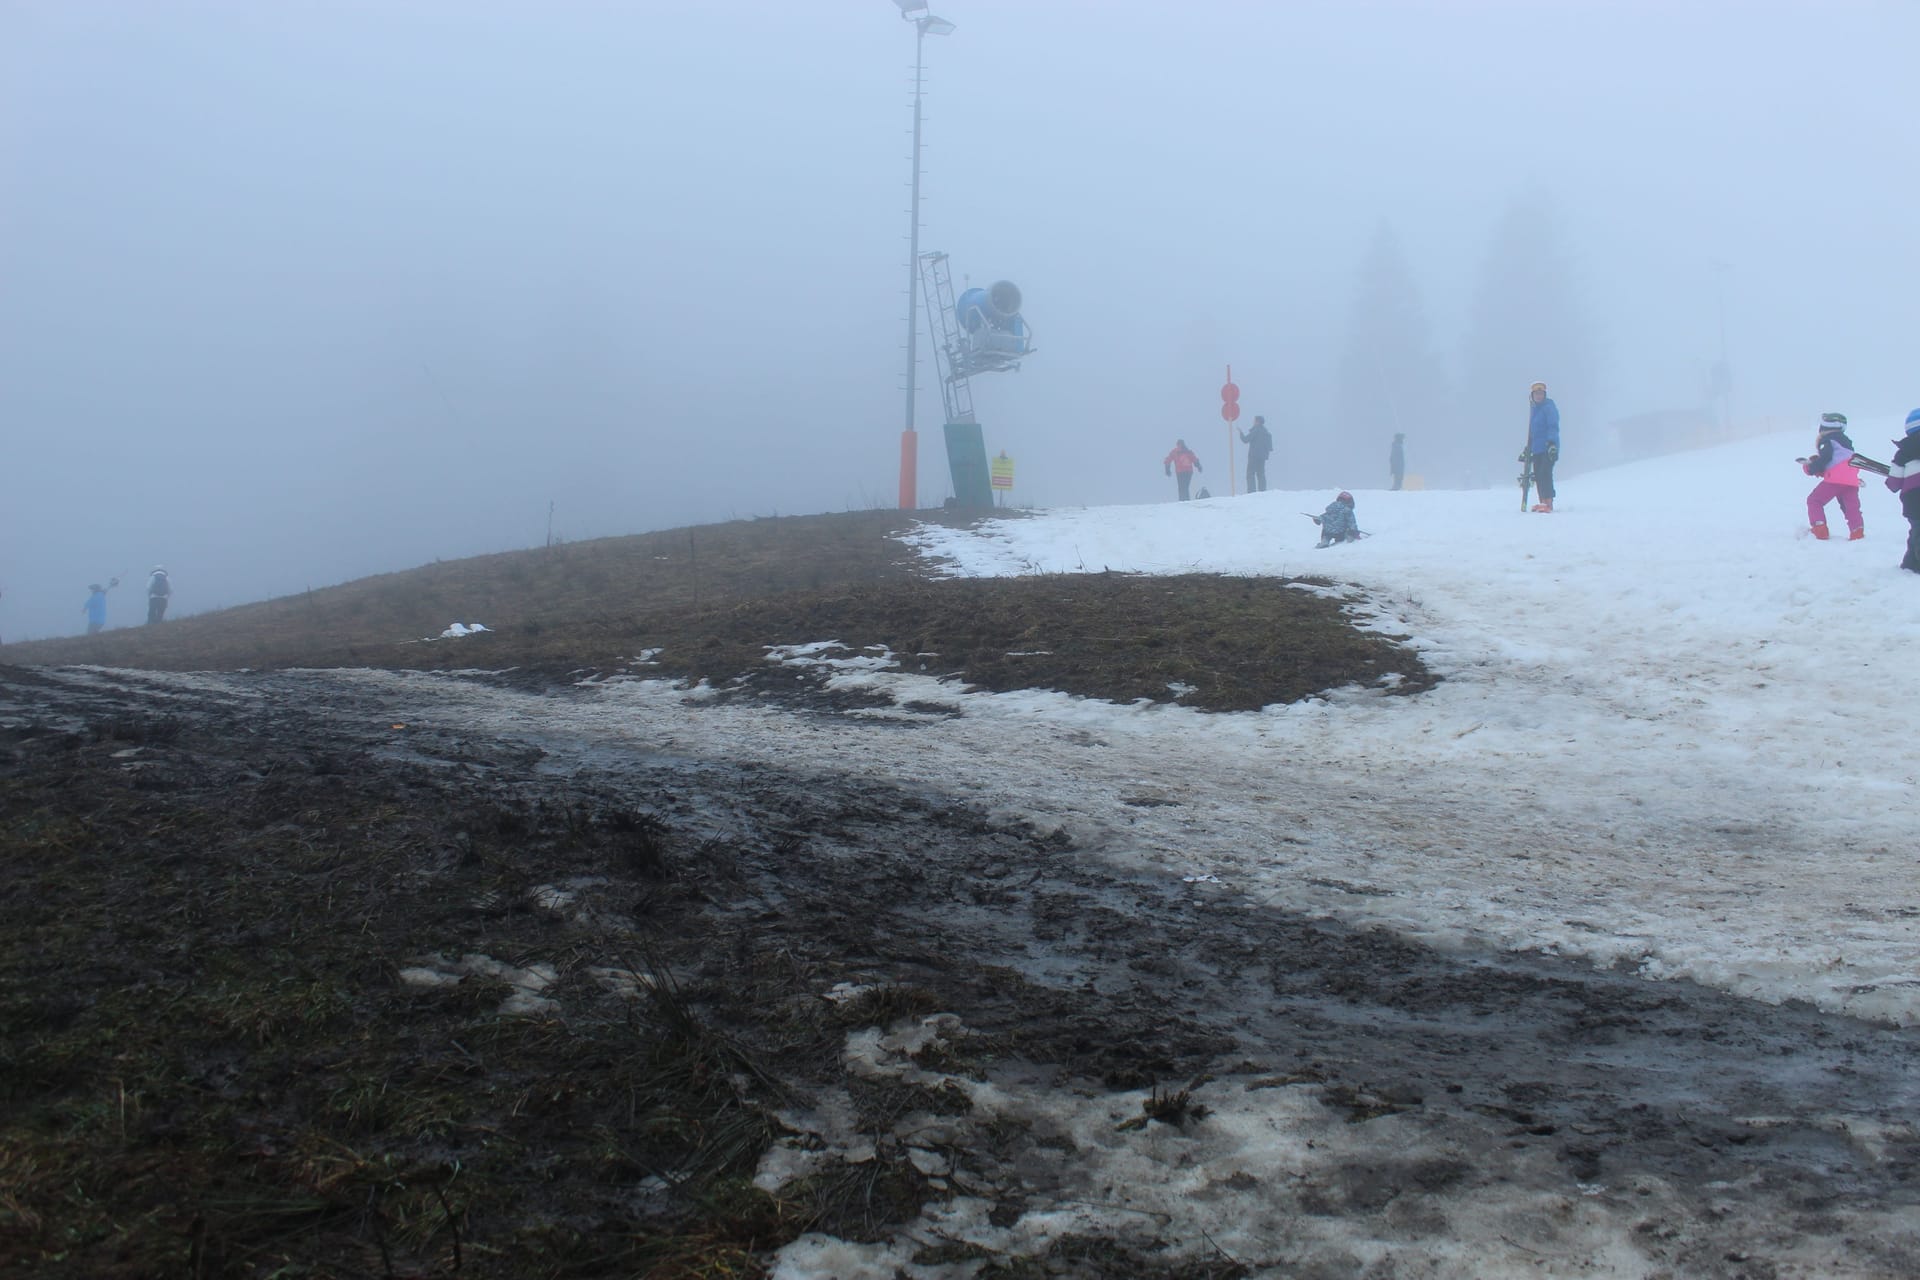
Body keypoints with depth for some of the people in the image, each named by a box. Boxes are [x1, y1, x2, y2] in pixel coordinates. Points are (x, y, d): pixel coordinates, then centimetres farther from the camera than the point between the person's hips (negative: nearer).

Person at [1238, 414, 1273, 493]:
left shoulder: (1255, 430, -11)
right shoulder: (1265, 431, 14)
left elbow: (1245, 440, -11)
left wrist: (1241, 433, 5)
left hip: (1254, 456, -8)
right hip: (1263, 456, 8)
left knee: (1250, 474, -7)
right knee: (1261, 474, 9)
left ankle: (1252, 492, -17)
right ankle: (1262, 492, 4)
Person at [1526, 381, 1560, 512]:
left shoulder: (1549, 407, -5)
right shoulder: (1533, 409, 19)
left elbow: (1553, 427, -14)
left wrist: (1552, 443, -26)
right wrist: (1528, 447, 29)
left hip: (1548, 448, -8)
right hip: (1537, 449, 8)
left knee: (1545, 474, -17)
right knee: (1538, 476, 6)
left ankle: (1549, 504, -22)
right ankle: (1543, 502, 12)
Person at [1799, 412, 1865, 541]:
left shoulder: (1827, 440, 0)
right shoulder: (1845, 440, 27)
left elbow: (1825, 458, -13)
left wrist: (1811, 468, 1)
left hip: (1835, 478, -8)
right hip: (1851, 479, 8)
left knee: (1814, 500, 1)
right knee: (1851, 506, 10)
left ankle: (1820, 530, -9)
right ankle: (1857, 531, -5)